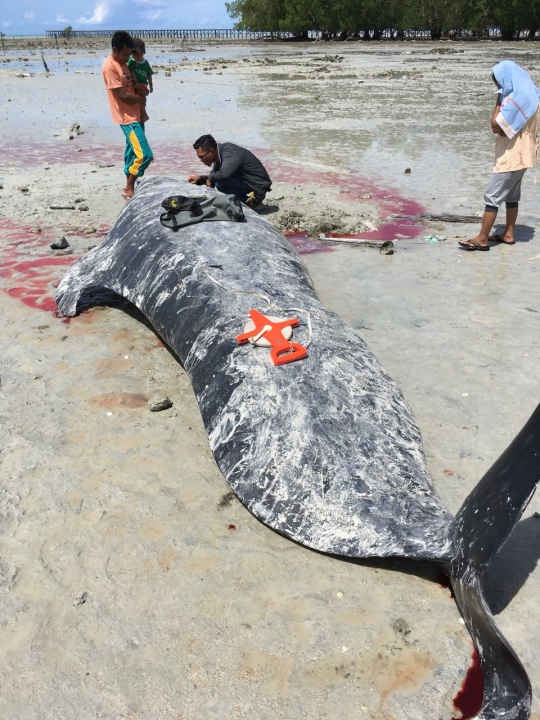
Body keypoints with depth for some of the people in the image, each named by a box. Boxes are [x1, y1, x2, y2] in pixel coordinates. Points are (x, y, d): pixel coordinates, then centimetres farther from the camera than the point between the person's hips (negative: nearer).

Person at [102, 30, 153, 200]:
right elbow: (122, 95, -20)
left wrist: (140, 89, -1)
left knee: (132, 153, 13)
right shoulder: (110, 66, -16)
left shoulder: (123, 64, 13)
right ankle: (129, 189, -4)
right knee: (145, 154, -15)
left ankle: (129, 187, 21)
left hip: (134, 114, 10)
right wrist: (140, 98, -5)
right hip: (127, 117, -10)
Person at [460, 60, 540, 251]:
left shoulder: (517, 97, -19)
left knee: (493, 196, -9)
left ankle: (482, 239, -7)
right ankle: (508, 234, 21)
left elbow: (496, 126, -19)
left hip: (512, 157, -10)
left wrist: (499, 101, -11)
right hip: (519, 154, 10)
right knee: (511, 195, 15)